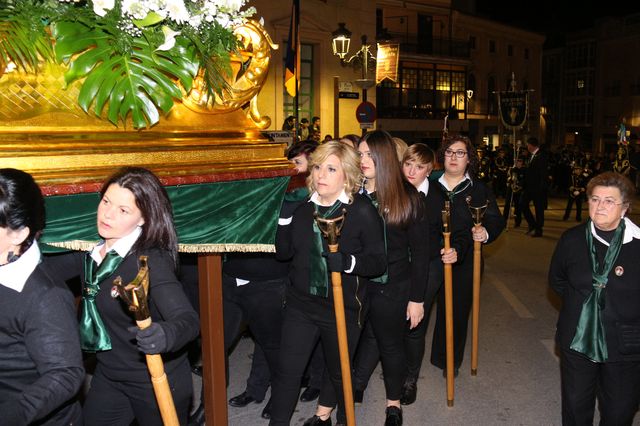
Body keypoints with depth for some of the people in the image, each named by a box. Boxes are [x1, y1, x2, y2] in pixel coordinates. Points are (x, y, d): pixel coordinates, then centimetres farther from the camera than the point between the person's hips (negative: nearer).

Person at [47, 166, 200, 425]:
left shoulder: (151, 260, -26)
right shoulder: (92, 250, -4)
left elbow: (188, 319, -36)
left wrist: (166, 334, -55)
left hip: (157, 383, -6)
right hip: (107, 377, 6)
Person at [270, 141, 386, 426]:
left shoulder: (363, 211, -13)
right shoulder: (303, 206, 1)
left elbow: (379, 261, -13)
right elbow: (283, 252, 4)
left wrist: (347, 261, -31)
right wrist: (285, 217, -9)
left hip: (343, 308, -2)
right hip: (301, 303, 3)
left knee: (339, 370, 18)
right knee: (287, 370, 2)